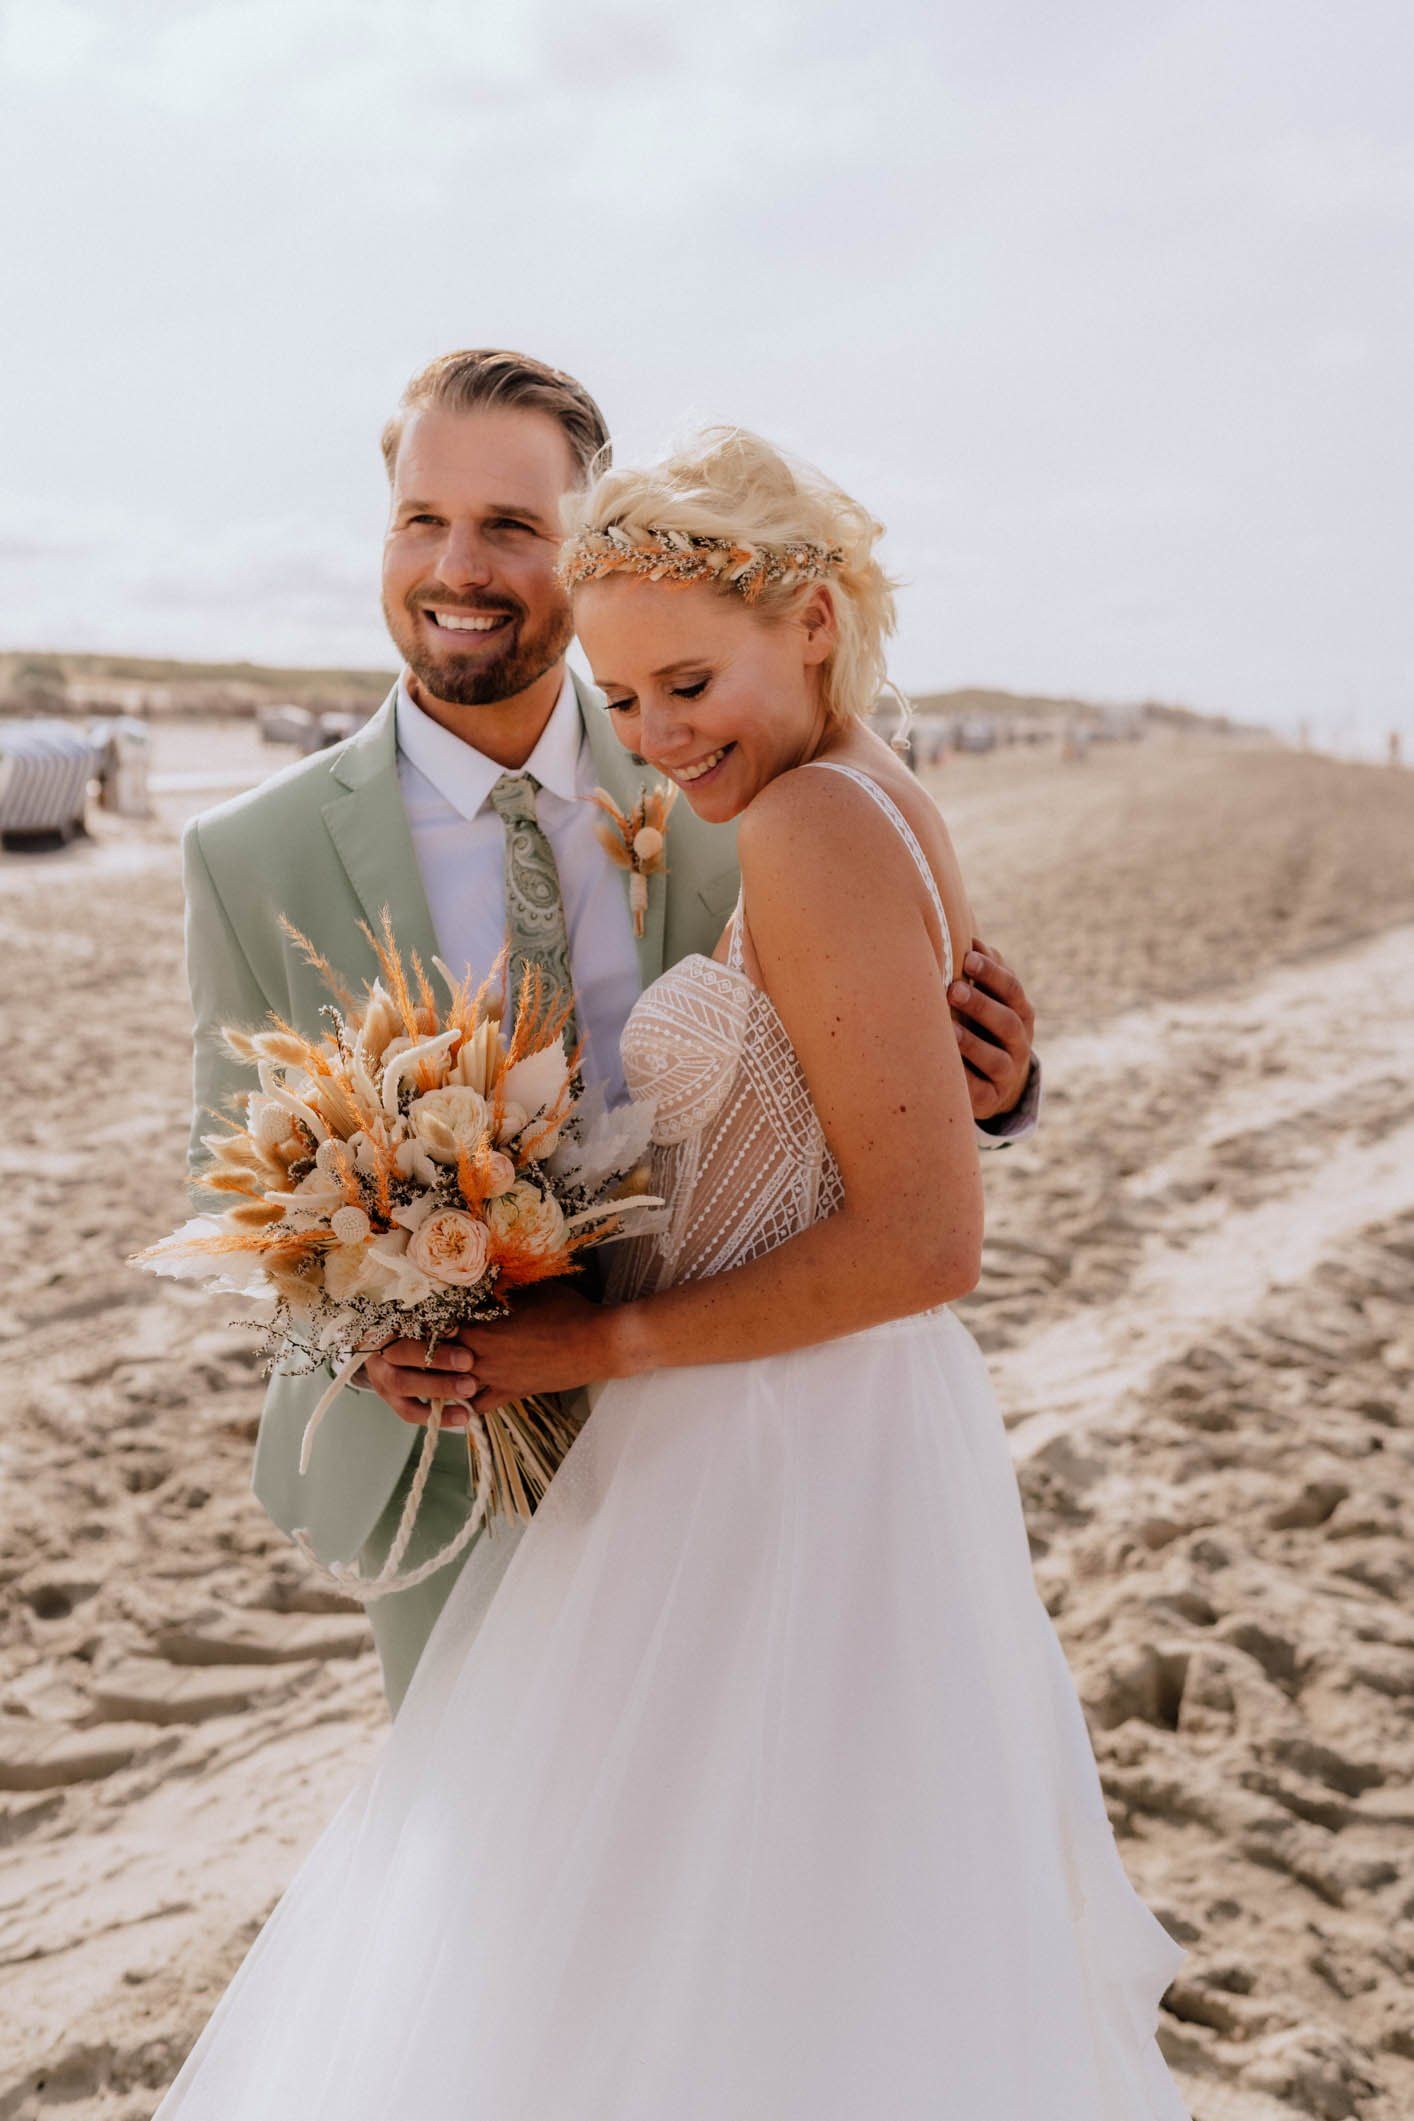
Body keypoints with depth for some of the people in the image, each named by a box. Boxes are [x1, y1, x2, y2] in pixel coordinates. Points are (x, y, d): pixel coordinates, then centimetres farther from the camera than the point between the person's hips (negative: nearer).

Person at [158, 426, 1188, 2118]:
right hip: (833, 1449, 9)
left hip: (778, 1467, -9)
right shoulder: (884, 811, 10)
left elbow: (924, 1243, -25)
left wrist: (606, 1342, -16)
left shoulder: (814, 822, -19)